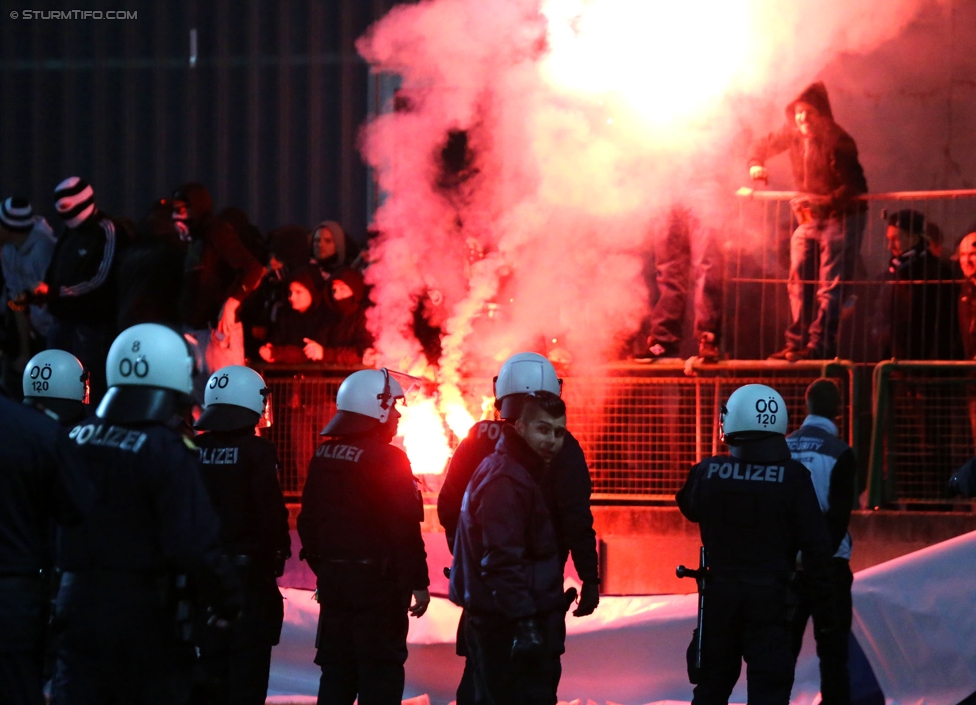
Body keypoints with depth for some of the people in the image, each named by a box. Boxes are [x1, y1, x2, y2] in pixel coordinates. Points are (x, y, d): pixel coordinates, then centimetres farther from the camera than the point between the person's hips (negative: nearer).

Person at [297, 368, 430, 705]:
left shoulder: (323, 457, 8)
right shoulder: (387, 460, -15)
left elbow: (308, 522, 14)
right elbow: (405, 529, -18)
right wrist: (417, 582, -12)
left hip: (333, 578, 7)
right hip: (378, 583, -7)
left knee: (336, 669, 12)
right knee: (381, 675, -3)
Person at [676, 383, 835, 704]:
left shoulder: (708, 472, -6)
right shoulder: (793, 477, -12)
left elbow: (690, 508, 17)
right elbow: (815, 546, -10)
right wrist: (825, 606, -3)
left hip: (720, 593, 2)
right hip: (770, 595, -2)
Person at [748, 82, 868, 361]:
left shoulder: (837, 142, -21)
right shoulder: (793, 133, -1)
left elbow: (854, 187, -26)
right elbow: (763, 146, 19)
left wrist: (822, 202, -35)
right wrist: (756, 165, -2)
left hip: (841, 216, -8)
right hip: (808, 219, 8)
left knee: (830, 285, -11)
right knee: (797, 279, 3)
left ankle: (820, 345, -15)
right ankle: (796, 343, 5)